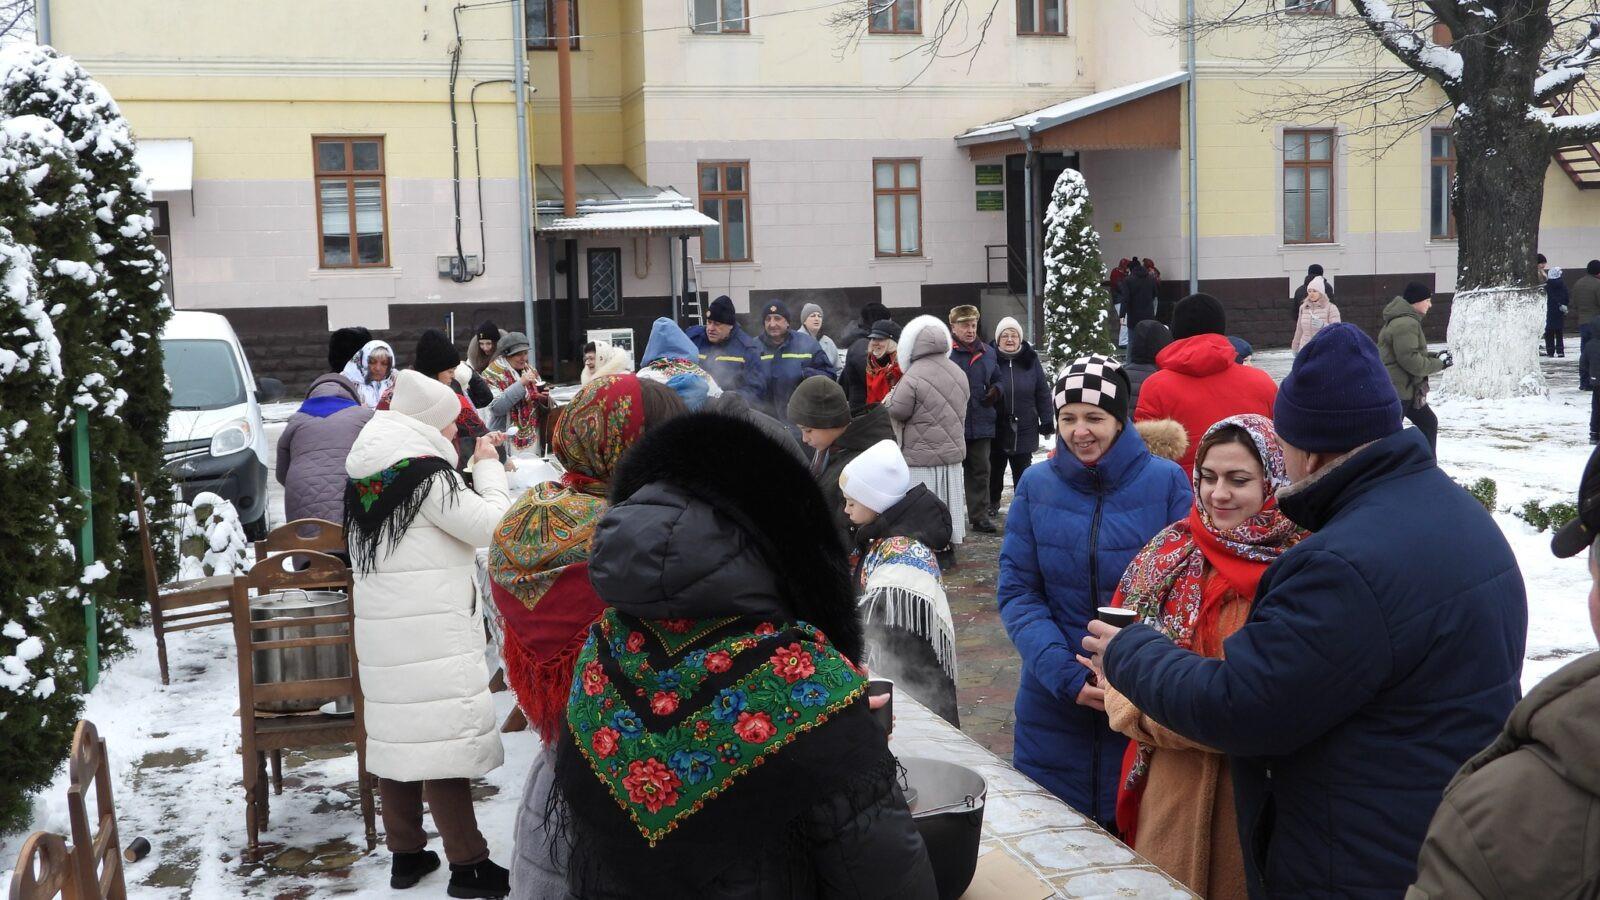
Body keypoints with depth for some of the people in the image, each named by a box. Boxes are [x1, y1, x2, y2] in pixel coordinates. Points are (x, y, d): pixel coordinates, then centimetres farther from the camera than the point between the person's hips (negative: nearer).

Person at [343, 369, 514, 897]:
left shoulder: (366, 475, 11)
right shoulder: (426, 476, -14)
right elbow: (491, 526, -13)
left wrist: (473, 470, 17)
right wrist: (489, 468, 0)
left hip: (382, 632, 8)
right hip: (429, 634, -8)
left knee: (398, 736, 14)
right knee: (444, 740, -4)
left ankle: (405, 853, 24)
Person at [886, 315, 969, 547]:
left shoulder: (912, 378, -19)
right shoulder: (959, 374, 6)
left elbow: (896, 411, -14)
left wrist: (892, 395, 4)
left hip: (921, 458, -7)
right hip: (953, 452, 7)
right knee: (947, 504, 15)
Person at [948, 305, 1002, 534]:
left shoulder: (987, 352, 11)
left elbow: (996, 379, 23)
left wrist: (995, 390, 1)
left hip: (981, 425, 5)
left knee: (980, 472, 9)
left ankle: (980, 517, 17)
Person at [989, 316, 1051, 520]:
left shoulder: (1031, 360, 0)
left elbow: (1042, 392, 3)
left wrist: (1047, 419, 1)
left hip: (1024, 428, 1)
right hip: (996, 428, -1)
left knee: (1022, 470, 7)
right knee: (995, 467, 15)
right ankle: (992, 503, 33)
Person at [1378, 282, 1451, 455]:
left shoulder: (1407, 321, 17)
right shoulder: (1406, 324, -19)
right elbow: (1410, 360, -24)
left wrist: (1434, 357, 9)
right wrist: (1438, 364, -11)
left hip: (1406, 388, 11)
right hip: (1396, 389, -11)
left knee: (1428, 423, 21)